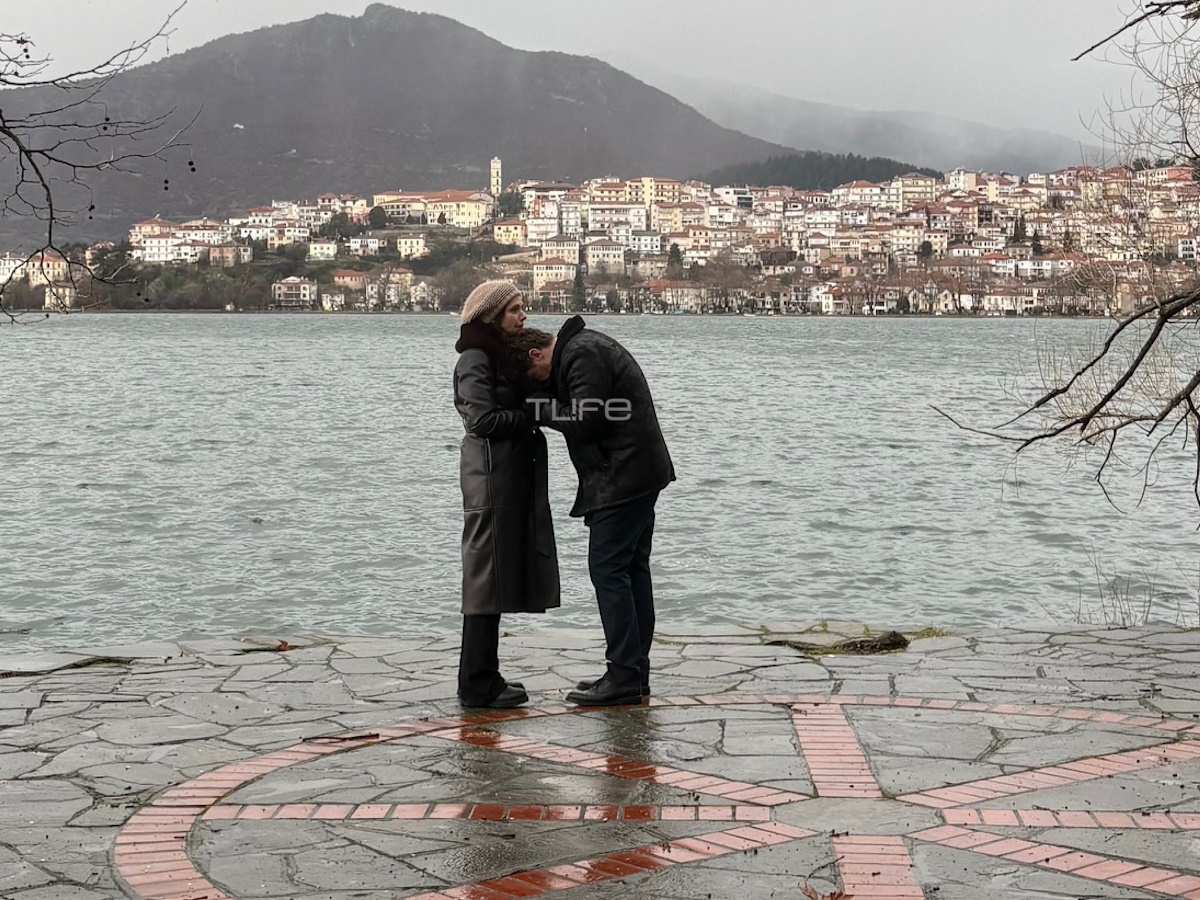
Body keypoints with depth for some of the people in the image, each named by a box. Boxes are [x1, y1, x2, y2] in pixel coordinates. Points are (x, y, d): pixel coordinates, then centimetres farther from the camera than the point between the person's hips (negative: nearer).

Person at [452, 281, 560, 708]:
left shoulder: (503, 355, 19)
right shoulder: (476, 360, -11)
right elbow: (483, 419, -19)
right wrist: (533, 415, -12)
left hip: (513, 476, 10)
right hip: (491, 476, -10)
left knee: (498, 576, 12)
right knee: (488, 576, -7)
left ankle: (482, 678, 17)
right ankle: (477, 684, -3)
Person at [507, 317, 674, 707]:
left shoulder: (583, 355, -15)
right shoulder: (583, 347, 18)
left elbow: (585, 422, -20)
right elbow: (582, 415, 19)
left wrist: (538, 409, -9)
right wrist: (548, 406, 5)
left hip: (622, 477, -11)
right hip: (640, 472, 11)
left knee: (608, 569, -8)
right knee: (632, 568, 12)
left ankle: (624, 677, -7)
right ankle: (635, 673, 17)